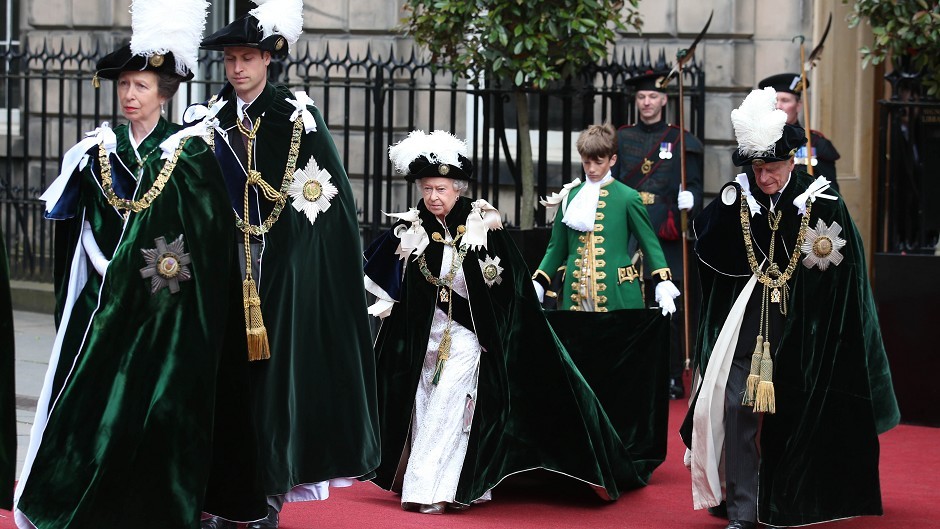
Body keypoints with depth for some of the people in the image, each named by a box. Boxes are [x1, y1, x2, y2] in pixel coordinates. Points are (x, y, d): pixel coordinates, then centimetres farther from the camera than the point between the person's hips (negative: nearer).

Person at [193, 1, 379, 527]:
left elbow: (332, 191, -1)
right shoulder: (210, 119, 7)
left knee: (278, 362, -2)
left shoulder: (299, 114, -1)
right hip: (228, 257, 3)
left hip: (286, 259, -2)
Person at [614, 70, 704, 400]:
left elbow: (694, 186, 4)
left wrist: (688, 201, -17)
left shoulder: (682, 141, 8)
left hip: (666, 240, -2)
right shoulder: (621, 139, 14)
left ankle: (672, 380, 5)